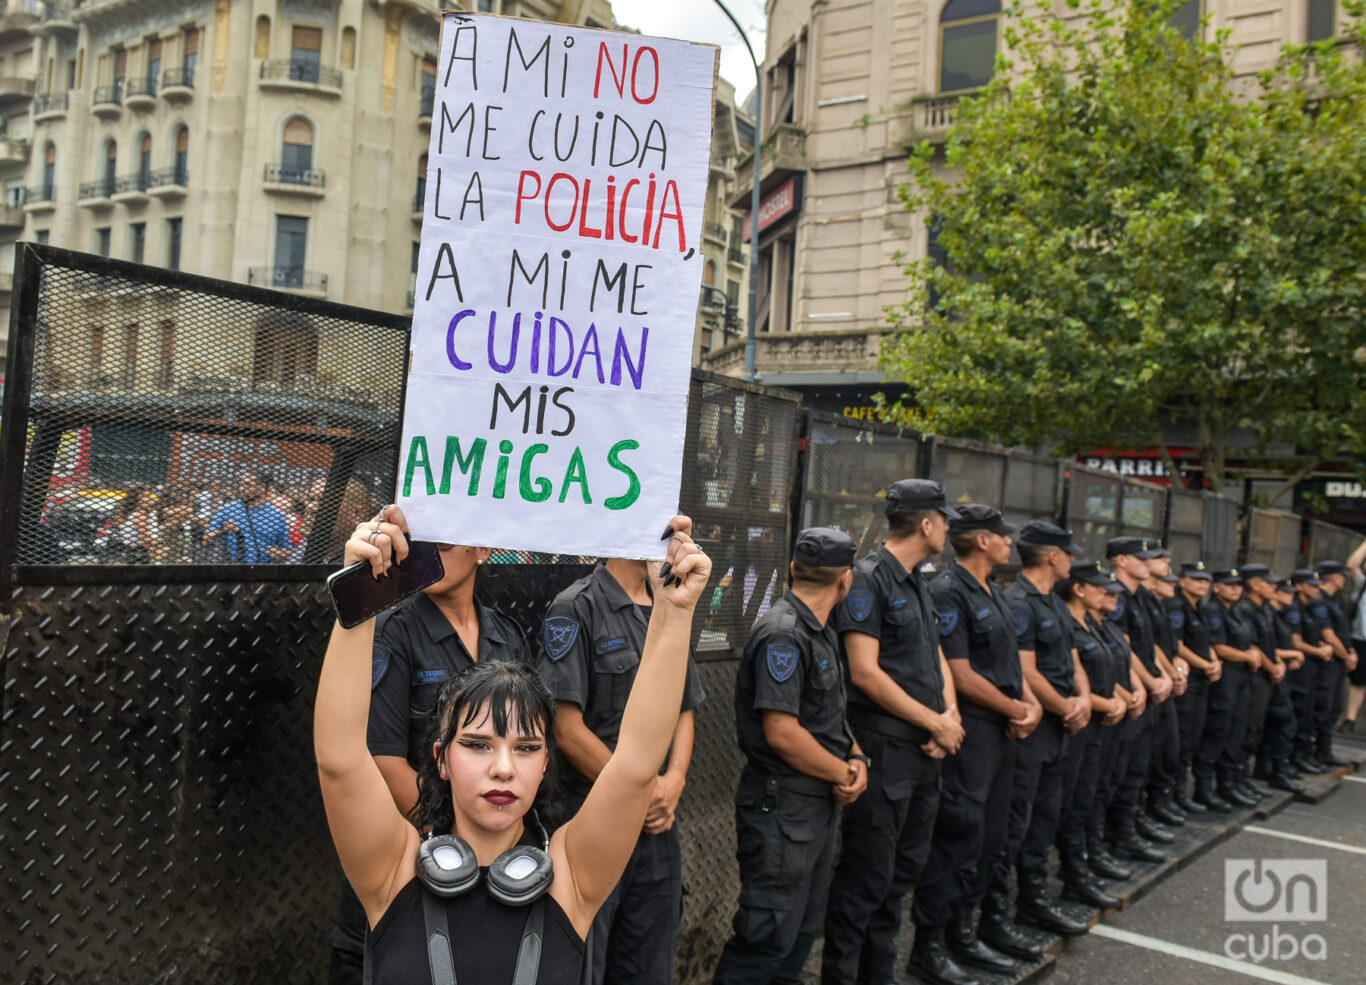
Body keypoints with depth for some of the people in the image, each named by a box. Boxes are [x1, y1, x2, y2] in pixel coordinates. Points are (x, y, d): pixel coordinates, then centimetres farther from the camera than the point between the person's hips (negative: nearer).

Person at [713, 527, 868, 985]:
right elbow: (782, 732, -25)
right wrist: (844, 774, -13)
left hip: (819, 804, 10)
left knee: (803, 929, 19)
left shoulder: (820, 632, 12)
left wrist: (857, 758, -1)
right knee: (770, 936, -2)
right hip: (782, 808, -10)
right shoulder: (782, 634, -20)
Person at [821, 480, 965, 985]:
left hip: (925, 752, 9)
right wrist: (936, 723, -12)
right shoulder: (868, 579, -13)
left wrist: (951, 715, -1)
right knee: (866, 877, -2)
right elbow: (865, 673, -19)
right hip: (883, 750, -9)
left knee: (904, 869, 17)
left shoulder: (917, 583, 15)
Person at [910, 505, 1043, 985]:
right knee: (959, 836, -5)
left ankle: (965, 931, 28)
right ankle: (929, 944, 6)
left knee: (989, 836, 15)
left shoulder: (993, 592, 16)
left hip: (1004, 729, 10)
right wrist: (1017, 709, -8)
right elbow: (962, 676, -18)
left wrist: (1032, 704, 2)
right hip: (970, 730, -10)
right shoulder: (948, 592, -15)